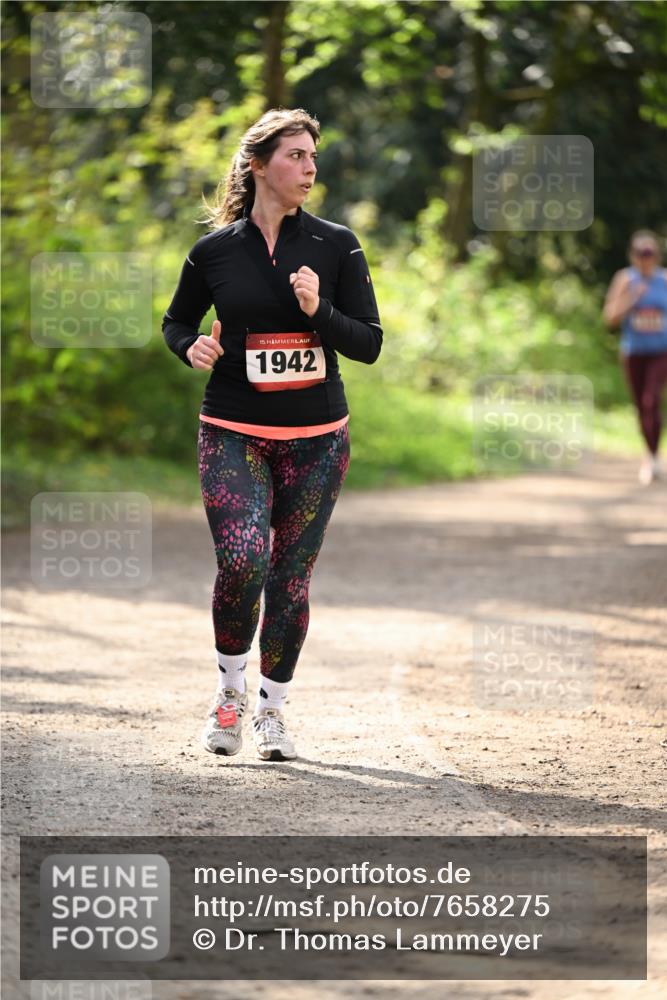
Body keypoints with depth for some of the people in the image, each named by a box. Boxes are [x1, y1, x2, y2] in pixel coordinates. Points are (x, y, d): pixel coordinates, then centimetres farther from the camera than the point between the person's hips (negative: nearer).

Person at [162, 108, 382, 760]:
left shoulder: (336, 246, 1)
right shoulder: (214, 251, 1)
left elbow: (369, 344, 1)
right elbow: (176, 321, 16)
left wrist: (319, 311, -17)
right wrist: (192, 348, -6)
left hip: (317, 437, 1)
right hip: (233, 434, -1)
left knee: (292, 576, 4)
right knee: (243, 561, -19)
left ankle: (272, 708, 20)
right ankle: (230, 687, 5)